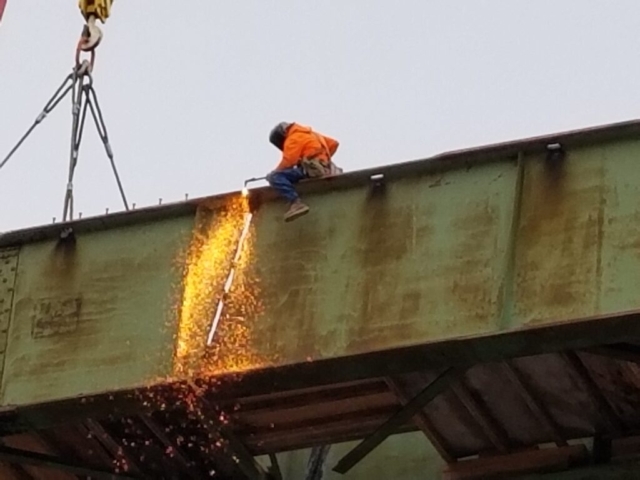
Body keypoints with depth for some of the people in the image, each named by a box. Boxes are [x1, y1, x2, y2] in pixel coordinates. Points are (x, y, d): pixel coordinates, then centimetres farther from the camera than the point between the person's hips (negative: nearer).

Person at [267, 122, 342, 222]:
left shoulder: (293, 139, -1)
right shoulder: (310, 134, 27)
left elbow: (288, 162, -15)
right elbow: (334, 143, 29)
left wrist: (274, 173, 0)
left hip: (312, 169, -10)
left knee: (275, 177, -19)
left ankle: (295, 203, -33)